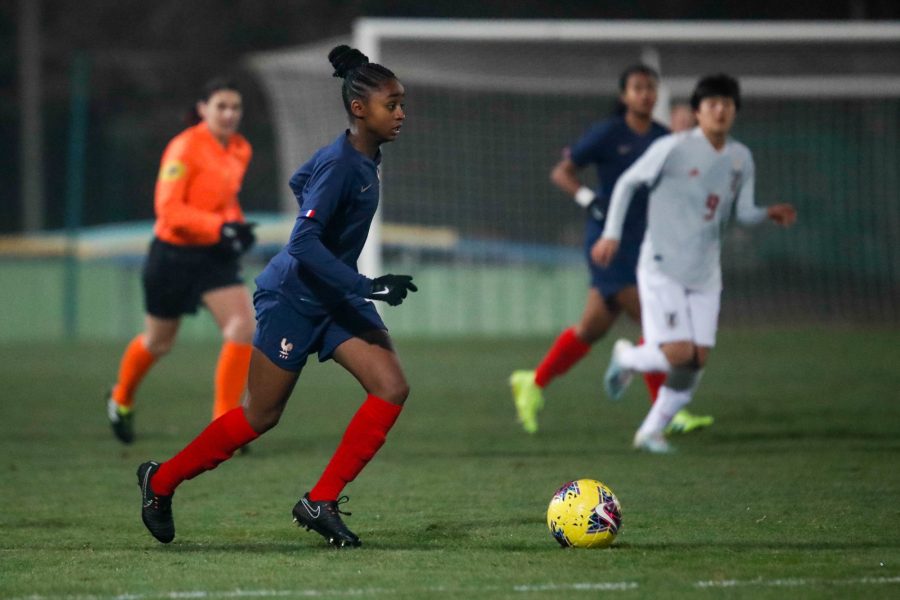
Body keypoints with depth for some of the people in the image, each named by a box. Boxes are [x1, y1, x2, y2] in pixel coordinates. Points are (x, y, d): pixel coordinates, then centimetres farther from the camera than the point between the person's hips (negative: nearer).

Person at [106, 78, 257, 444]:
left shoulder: (240, 150, 3)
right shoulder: (184, 149, -19)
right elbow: (168, 209, -24)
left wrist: (238, 228, 1)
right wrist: (220, 227, -33)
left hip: (215, 256, 5)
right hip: (175, 253, -5)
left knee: (243, 326, -16)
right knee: (158, 342, 12)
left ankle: (224, 421, -9)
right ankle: (121, 399, 43)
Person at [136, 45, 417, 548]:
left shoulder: (364, 158, 3)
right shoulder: (340, 165, -24)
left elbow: (301, 182, 21)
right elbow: (304, 244, -29)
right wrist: (368, 287, -33)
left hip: (335, 299, 9)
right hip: (293, 299, -9)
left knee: (392, 388, -9)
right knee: (260, 417, 2)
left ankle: (321, 503, -5)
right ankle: (161, 481, 23)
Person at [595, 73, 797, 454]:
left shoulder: (741, 159, 6)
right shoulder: (673, 149, -11)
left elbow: (744, 213, 12)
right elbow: (628, 183, -2)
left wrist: (769, 214, -9)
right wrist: (612, 233, -7)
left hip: (704, 272, 6)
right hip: (662, 266, -6)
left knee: (697, 360, 0)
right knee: (678, 353, -16)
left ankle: (651, 431, 15)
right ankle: (627, 357, 17)